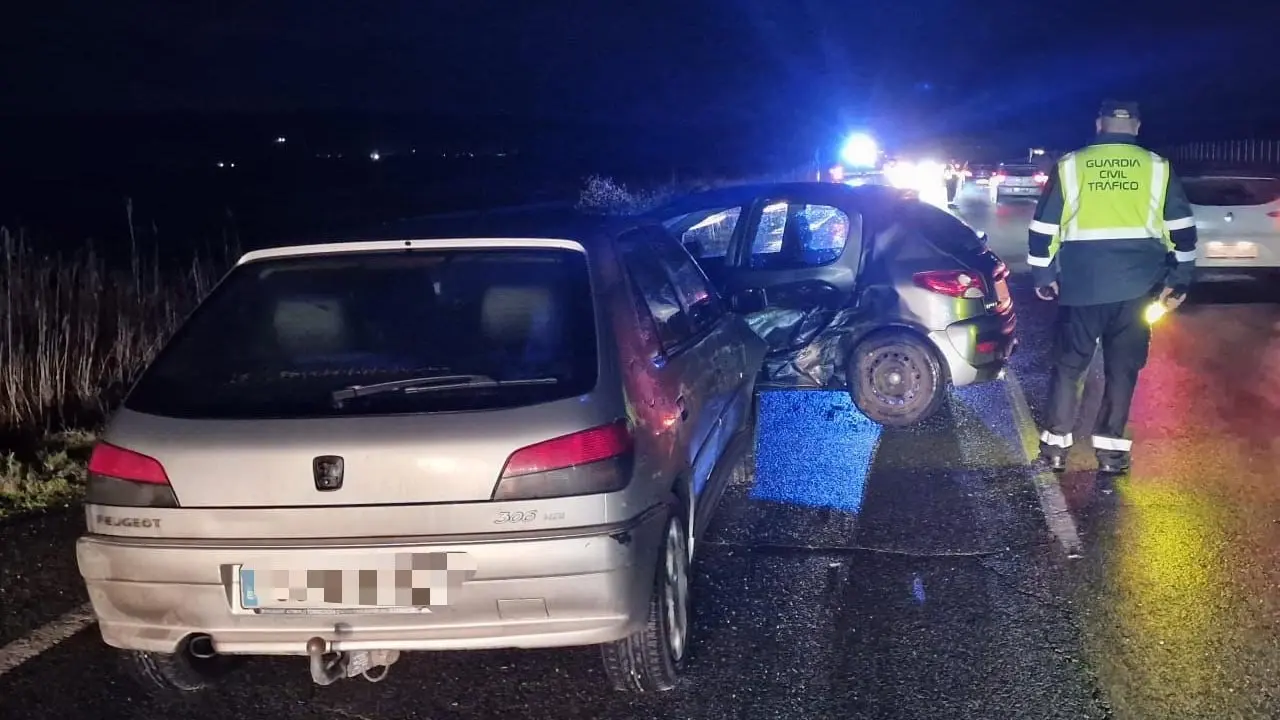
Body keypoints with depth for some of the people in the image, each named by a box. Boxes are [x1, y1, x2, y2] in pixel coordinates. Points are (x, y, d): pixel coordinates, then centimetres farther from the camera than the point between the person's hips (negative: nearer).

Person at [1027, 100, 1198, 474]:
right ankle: (1111, 449, 9)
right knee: (1122, 368, 8)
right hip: (1136, 286, 1)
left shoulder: (1069, 166, 4)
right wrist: (1179, 281, 12)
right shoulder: (1158, 167, 6)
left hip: (1082, 286, 0)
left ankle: (1056, 444, 12)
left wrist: (1043, 276, 15)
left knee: (1068, 365, 10)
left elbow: (1043, 228, 5)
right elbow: (1182, 230, 5)